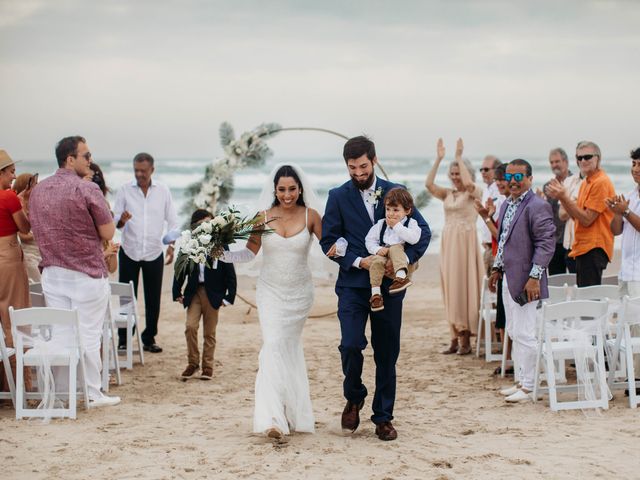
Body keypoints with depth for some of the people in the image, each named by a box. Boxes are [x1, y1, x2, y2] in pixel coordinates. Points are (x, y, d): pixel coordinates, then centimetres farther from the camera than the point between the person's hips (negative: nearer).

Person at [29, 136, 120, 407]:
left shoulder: (38, 191, 7)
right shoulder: (87, 190, -14)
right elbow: (108, 233, -11)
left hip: (51, 271, 6)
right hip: (86, 274, -6)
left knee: (59, 333, 11)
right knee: (88, 334, 2)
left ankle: (61, 392, 16)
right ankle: (91, 394, 8)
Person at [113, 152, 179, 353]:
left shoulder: (163, 191, 3)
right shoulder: (125, 190, 1)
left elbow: (172, 221, 6)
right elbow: (115, 222, 1)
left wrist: (171, 245, -7)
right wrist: (121, 220, -22)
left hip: (154, 252, 1)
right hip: (129, 251, -1)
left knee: (153, 299, 5)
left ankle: (149, 339, 15)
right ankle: (123, 340, 8)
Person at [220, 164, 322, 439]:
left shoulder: (310, 217, -4)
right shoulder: (263, 217, -3)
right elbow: (250, 253, 3)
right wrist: (223, 255, -10)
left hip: (299, 293, 1)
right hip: (270, 291, -1)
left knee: (290, 346, 9)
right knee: (273, 346, -13)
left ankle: (292, 412, 22)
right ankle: (273, 418, -20)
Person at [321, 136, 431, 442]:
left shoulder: (396, 192, 5)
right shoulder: (338, 196, 2)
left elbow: (424, 230, 3)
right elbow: (328, 241, 0)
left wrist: (405, 258, -14)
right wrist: (358, 262, -15)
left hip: (388, 285, 2)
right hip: (353, 285, -1)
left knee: (387, 353, 6)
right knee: (351, 345, -15)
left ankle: (383, 417, 18)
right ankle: (353, 398, 13)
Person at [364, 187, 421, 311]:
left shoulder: (411, 223, 5)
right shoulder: (381, 224, 16)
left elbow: (413, 238, -14)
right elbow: (370, 240, 11)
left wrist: (397, 226, -13)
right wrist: (378, 249, -10)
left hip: (403, 257, -2)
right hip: (383, 253, 2)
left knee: (395, 248, -34)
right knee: (377, 261, -31)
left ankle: (401, 276, -50)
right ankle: (375, 293, -35)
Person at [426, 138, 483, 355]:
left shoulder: (475, 192, -3)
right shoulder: (447, 194, 12)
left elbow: (468, 183, -25)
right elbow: (429, 184, -2)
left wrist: (459, 157, -16)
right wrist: (438, 159, -5)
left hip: (465, 242, -6)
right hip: (448, 242, 6)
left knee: (464, 286, -5)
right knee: (450, 288, 6)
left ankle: (466, 338, 0)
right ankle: (455, 338, 11)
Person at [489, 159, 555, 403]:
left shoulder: (537, 206, -14)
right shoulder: (507, 205, 15)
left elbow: (546, 243, -19)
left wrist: (534, 277, -22)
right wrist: (497, 269, 21)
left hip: (525, 281, -10)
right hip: (509, 278, 10)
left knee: (524, 333, -7)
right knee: (514, 332, 15)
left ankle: (530, 387, 2)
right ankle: (523, 380, 25)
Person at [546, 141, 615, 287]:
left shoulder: (601, 182, -12)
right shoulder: (585, 183, 18)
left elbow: (587, 219, -15)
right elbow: (577, 216, 16)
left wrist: (564, 197, -16)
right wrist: (561, 197, 3)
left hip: (594, 248, -10)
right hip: (583, 248, 10)